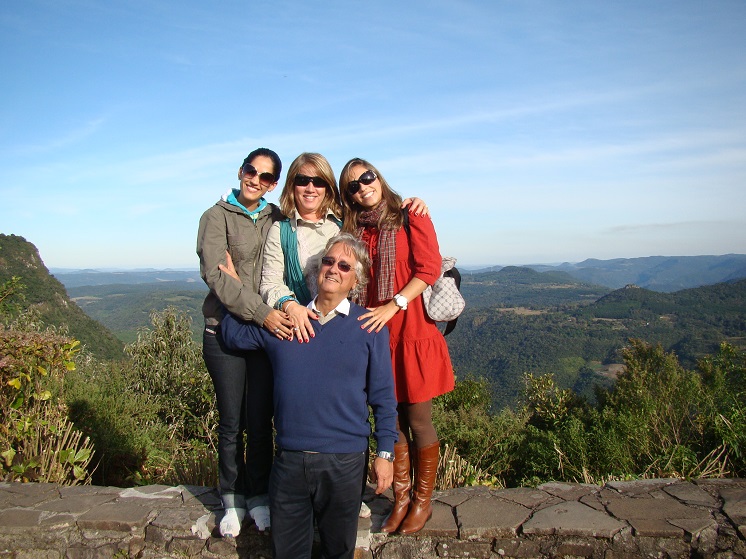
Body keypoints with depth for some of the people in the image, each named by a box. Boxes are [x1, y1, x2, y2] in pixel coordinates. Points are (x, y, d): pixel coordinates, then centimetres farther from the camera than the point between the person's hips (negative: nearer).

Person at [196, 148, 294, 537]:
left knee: (261, 419, 7)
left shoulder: (277, 219, 10)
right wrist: (261, 313, -21)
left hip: (268, 329, 2)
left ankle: (258, 495, 26)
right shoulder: (217, 217, -2)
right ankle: (232, 498, 26)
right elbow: (215, 275, -13)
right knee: (231, 421, 7)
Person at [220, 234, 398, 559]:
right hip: (289, 459, 2)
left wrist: (385, 453, -3)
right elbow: (234, 335, 14)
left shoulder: (369, 327, -2)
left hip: (344, 462, -2)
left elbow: (383, 397, 0)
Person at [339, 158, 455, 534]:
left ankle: (423, 502, 23)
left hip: (412, 333, -4)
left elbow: (429, 268, -11)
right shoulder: (355, 230, 12)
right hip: (376, 336, 4)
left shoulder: (410, 217, -1)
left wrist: (394, 305, -19)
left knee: (419, 422, 5)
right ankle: (401, 500, 26)